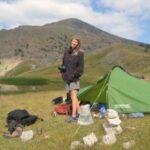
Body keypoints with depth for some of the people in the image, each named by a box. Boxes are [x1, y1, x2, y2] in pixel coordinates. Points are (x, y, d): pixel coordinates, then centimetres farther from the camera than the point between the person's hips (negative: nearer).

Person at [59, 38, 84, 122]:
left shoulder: (80, 53, -6)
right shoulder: (67, 52, 12)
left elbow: (80, 67, -10)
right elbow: (63, 64, 20)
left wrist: (73, 75, -14)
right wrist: (63, 74, 7)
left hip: (74, 78, -6)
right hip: (67, 78, 6)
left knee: (74, 96, -12)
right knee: (72, 96, 10)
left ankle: (73, 115, -9)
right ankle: (79, 112, 20)